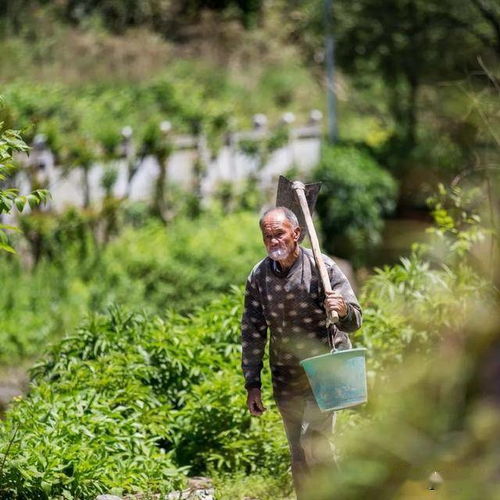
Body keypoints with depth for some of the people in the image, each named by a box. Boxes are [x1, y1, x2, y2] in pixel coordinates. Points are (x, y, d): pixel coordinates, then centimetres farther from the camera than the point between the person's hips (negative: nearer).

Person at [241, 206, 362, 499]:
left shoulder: (322, 268, -13)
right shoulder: (259, 277, -1)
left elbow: (354, 321, -16)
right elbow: (252, 332, 6)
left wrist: (343, 310, -40)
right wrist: (253, 384, 2)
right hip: (286, 374, 4)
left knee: (314, 438, -20)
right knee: (298, 454, 8)